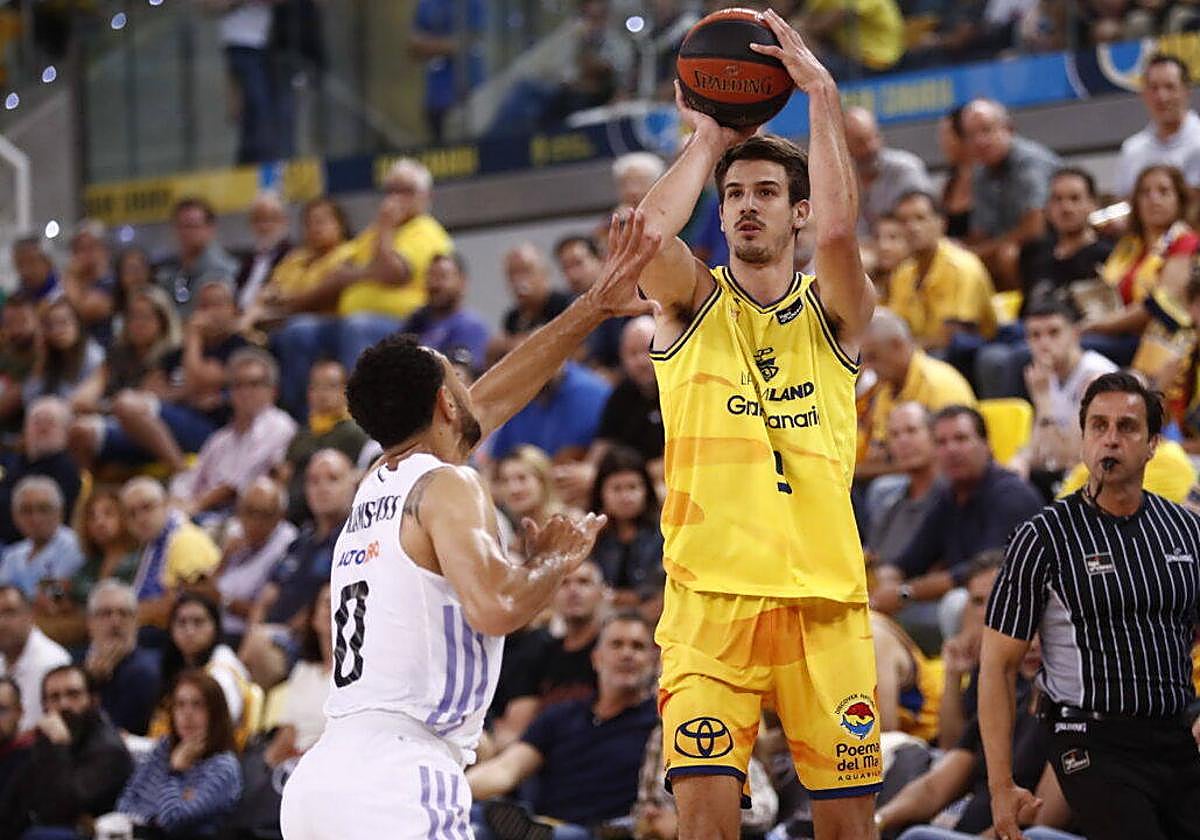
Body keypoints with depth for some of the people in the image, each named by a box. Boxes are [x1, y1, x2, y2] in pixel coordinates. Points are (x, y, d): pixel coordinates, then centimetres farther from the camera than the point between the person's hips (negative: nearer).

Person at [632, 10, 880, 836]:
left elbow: (838, 231, -14)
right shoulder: (692, 303, 9)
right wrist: (707, 140, -2)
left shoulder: (835, 312, 8)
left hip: (823, 595, 1)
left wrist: (823, 95, -10)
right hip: (711, 593, -1)